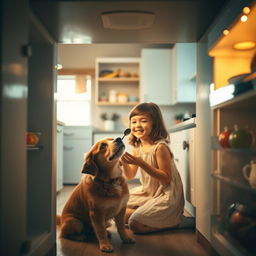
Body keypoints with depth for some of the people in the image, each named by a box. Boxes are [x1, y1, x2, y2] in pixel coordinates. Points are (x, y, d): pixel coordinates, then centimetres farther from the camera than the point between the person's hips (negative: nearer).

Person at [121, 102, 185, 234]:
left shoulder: (160, 147, -22)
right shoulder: (137, 147, 1)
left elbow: (166, 179, -24)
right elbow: (130, 176, 6)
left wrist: (141, 163, -30)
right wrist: (124, 162, -16)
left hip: (166, 196, -8)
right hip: (147, 192, 8)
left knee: (135, 224, -17)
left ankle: (175, 221, 1)